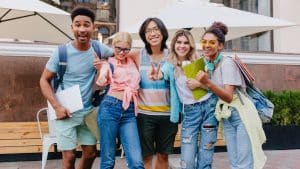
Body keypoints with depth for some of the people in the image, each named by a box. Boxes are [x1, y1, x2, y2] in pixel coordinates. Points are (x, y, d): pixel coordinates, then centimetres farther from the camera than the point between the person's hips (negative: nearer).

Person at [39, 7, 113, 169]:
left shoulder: (98, 48, -4)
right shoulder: (61, 52, -12)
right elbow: (44, 80, -5)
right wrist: (57, 106, -15)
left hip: (88, 111, 4)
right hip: (66, 112, -3)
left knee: (90, 153, 11)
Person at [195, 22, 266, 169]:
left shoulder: (227, 63, -18)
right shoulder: (208, 64, 4)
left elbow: (229, 96, -26)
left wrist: (208, 83, -38)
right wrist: (200, 83, 1)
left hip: (241, 114, -7)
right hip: (226, 116, 7)